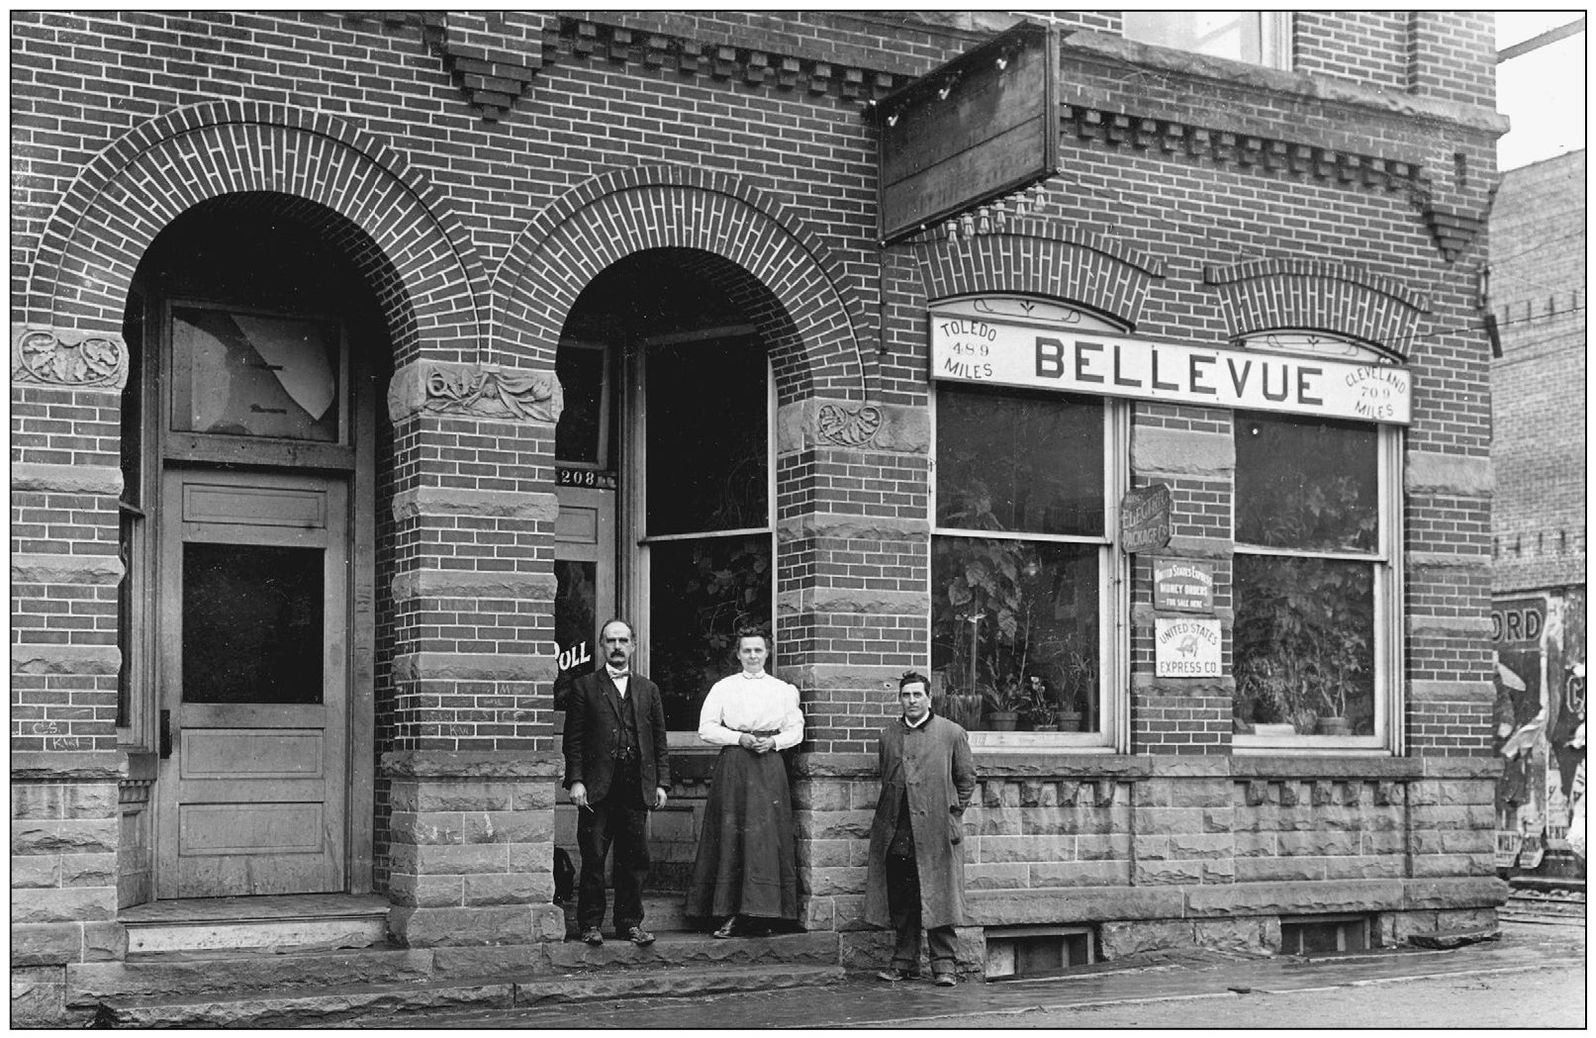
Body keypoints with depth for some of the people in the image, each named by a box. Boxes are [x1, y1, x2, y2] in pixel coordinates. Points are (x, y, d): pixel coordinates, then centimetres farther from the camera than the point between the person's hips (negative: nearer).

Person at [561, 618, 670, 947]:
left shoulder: (648, 689, 17)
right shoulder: (584, 686, 8)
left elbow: (659, 741, 14)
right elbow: (573, 739, 2)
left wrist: (661, 783, 6)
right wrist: (575, 781, -8)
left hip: (637, 785, 3)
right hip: (597, 785, -2)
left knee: (635, 859, 3)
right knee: (593, 858, -1)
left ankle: (630, 923, 11)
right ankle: (590, 924, 7)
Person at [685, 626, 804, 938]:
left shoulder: (783, 690, 13)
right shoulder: (722, 688, 9)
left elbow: (796, 731, 10)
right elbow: (706, 728, 2)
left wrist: (773, 741, -9)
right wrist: (739, 738, -10)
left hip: (769, 766, 1)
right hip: (732, 767, 0)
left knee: (766, 836, -6)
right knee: (731, 835, -5)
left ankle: (761, 912, -4)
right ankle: (732, 912, -3)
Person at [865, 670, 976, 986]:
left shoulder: (952, 733, 4)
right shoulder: (888, 735, 14)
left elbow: (966, 777, 7)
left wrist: (953, 815, 1)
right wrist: (888, 814, 11)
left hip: (935, 830, -3)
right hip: (895, 832, 3)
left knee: (937, 897, -4)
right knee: (901, 899, 5)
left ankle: (944, 963, 1)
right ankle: (904, 960, 13)